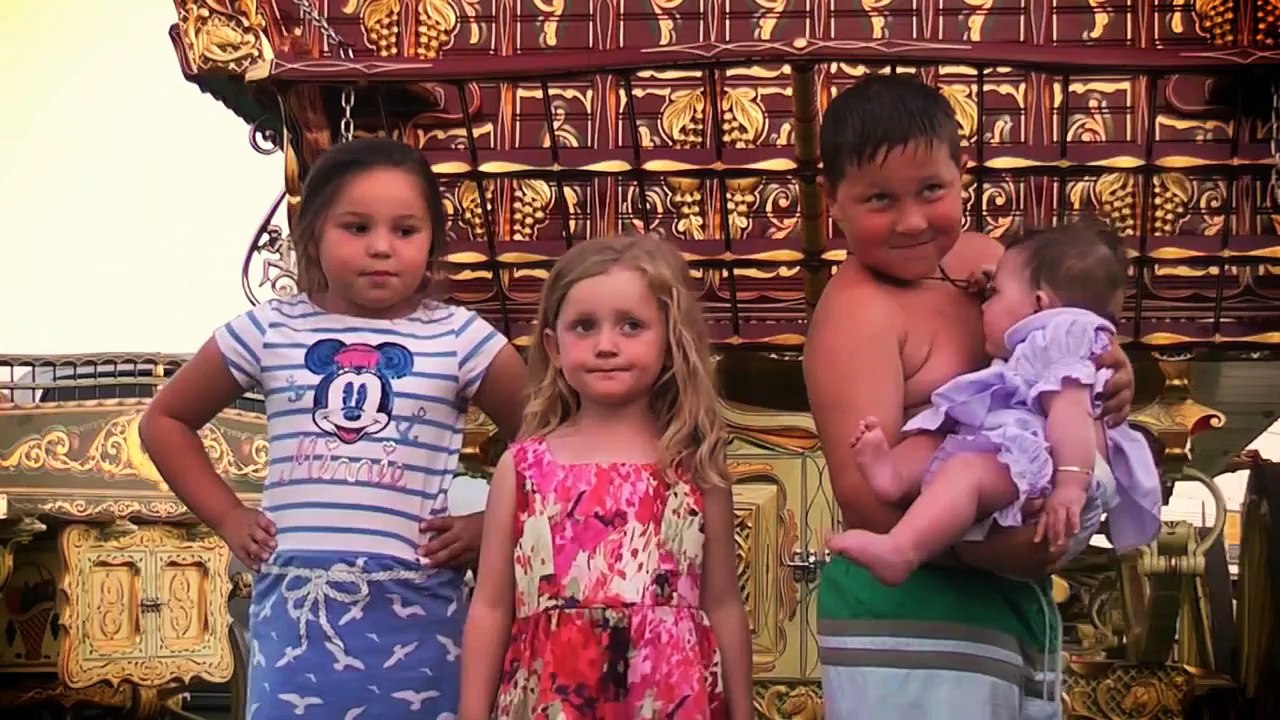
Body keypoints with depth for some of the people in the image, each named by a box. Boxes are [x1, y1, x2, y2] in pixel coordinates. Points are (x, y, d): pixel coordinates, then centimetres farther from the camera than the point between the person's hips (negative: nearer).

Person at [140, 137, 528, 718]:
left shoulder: (459, 338, 0)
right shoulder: (269, 331, 4)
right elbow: (165, 420, 17)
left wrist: (492, 525, -3)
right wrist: (227, 517, 9)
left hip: (412, 610, -1)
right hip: (293, 605, 1)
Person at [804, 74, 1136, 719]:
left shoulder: (984, 259, 3)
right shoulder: (859, 309, -19)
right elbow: (863, 490, -26)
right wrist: (974, 547, -35)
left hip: (1014, 594, 8)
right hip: (911, 618, -8)